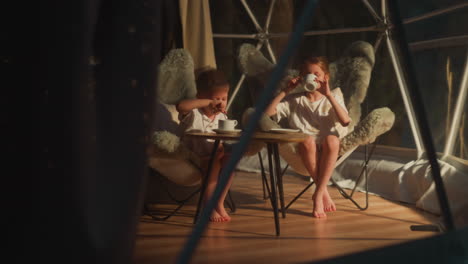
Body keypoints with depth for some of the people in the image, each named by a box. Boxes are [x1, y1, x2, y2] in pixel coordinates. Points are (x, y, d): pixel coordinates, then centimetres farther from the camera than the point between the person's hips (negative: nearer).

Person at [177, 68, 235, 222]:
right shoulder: (193, 114, -11)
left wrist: (222, 148, -21)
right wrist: (208, 102, -37)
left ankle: (220, 204, -11)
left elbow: (224, 140, 6)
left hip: (213, 156, 6)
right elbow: (180, 106, -36)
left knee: (229, 159, -23)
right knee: (214, 163, -32)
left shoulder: (222, 117, 8)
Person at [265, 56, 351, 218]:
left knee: (332, 139, -36)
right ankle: (323, 191, -23)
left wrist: (328, 95, -14)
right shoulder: (294, 100, 15)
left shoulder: (332, 97, 13)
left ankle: (318, 195, -27)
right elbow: (267, 113, 1)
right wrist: (285, 91, -2)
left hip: (328, 152, 0)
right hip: (305, 151, 0)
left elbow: (345, 121, -9)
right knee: (307, 140, -36)